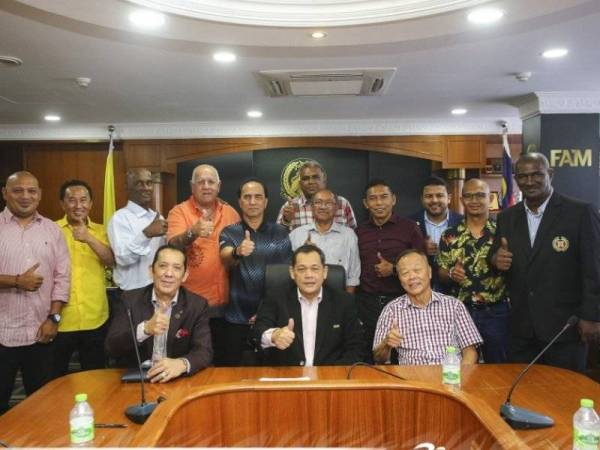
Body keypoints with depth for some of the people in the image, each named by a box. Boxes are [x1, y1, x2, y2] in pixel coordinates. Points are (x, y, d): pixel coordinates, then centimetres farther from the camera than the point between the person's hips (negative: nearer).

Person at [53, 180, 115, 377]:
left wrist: (89, 238, -24)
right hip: (60, 319, -1)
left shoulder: (100, 231, 6)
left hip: (95, 318, 2)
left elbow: (111, 261, -8)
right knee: (55, 378, 12)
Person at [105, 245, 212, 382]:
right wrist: (145, 329, -26)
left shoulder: (197, 305, -2)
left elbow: (205, 352, -10)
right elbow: (111, 347, -8)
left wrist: (182, 364, -31)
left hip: (179, 381, 0)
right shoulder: (130, 299, -1)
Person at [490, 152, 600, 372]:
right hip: (521, 329, 4)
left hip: (565, 329, -4)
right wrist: (496, 259, -11)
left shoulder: (581, 213, -8)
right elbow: (497, 258, 12)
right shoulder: (507, 217, 7)